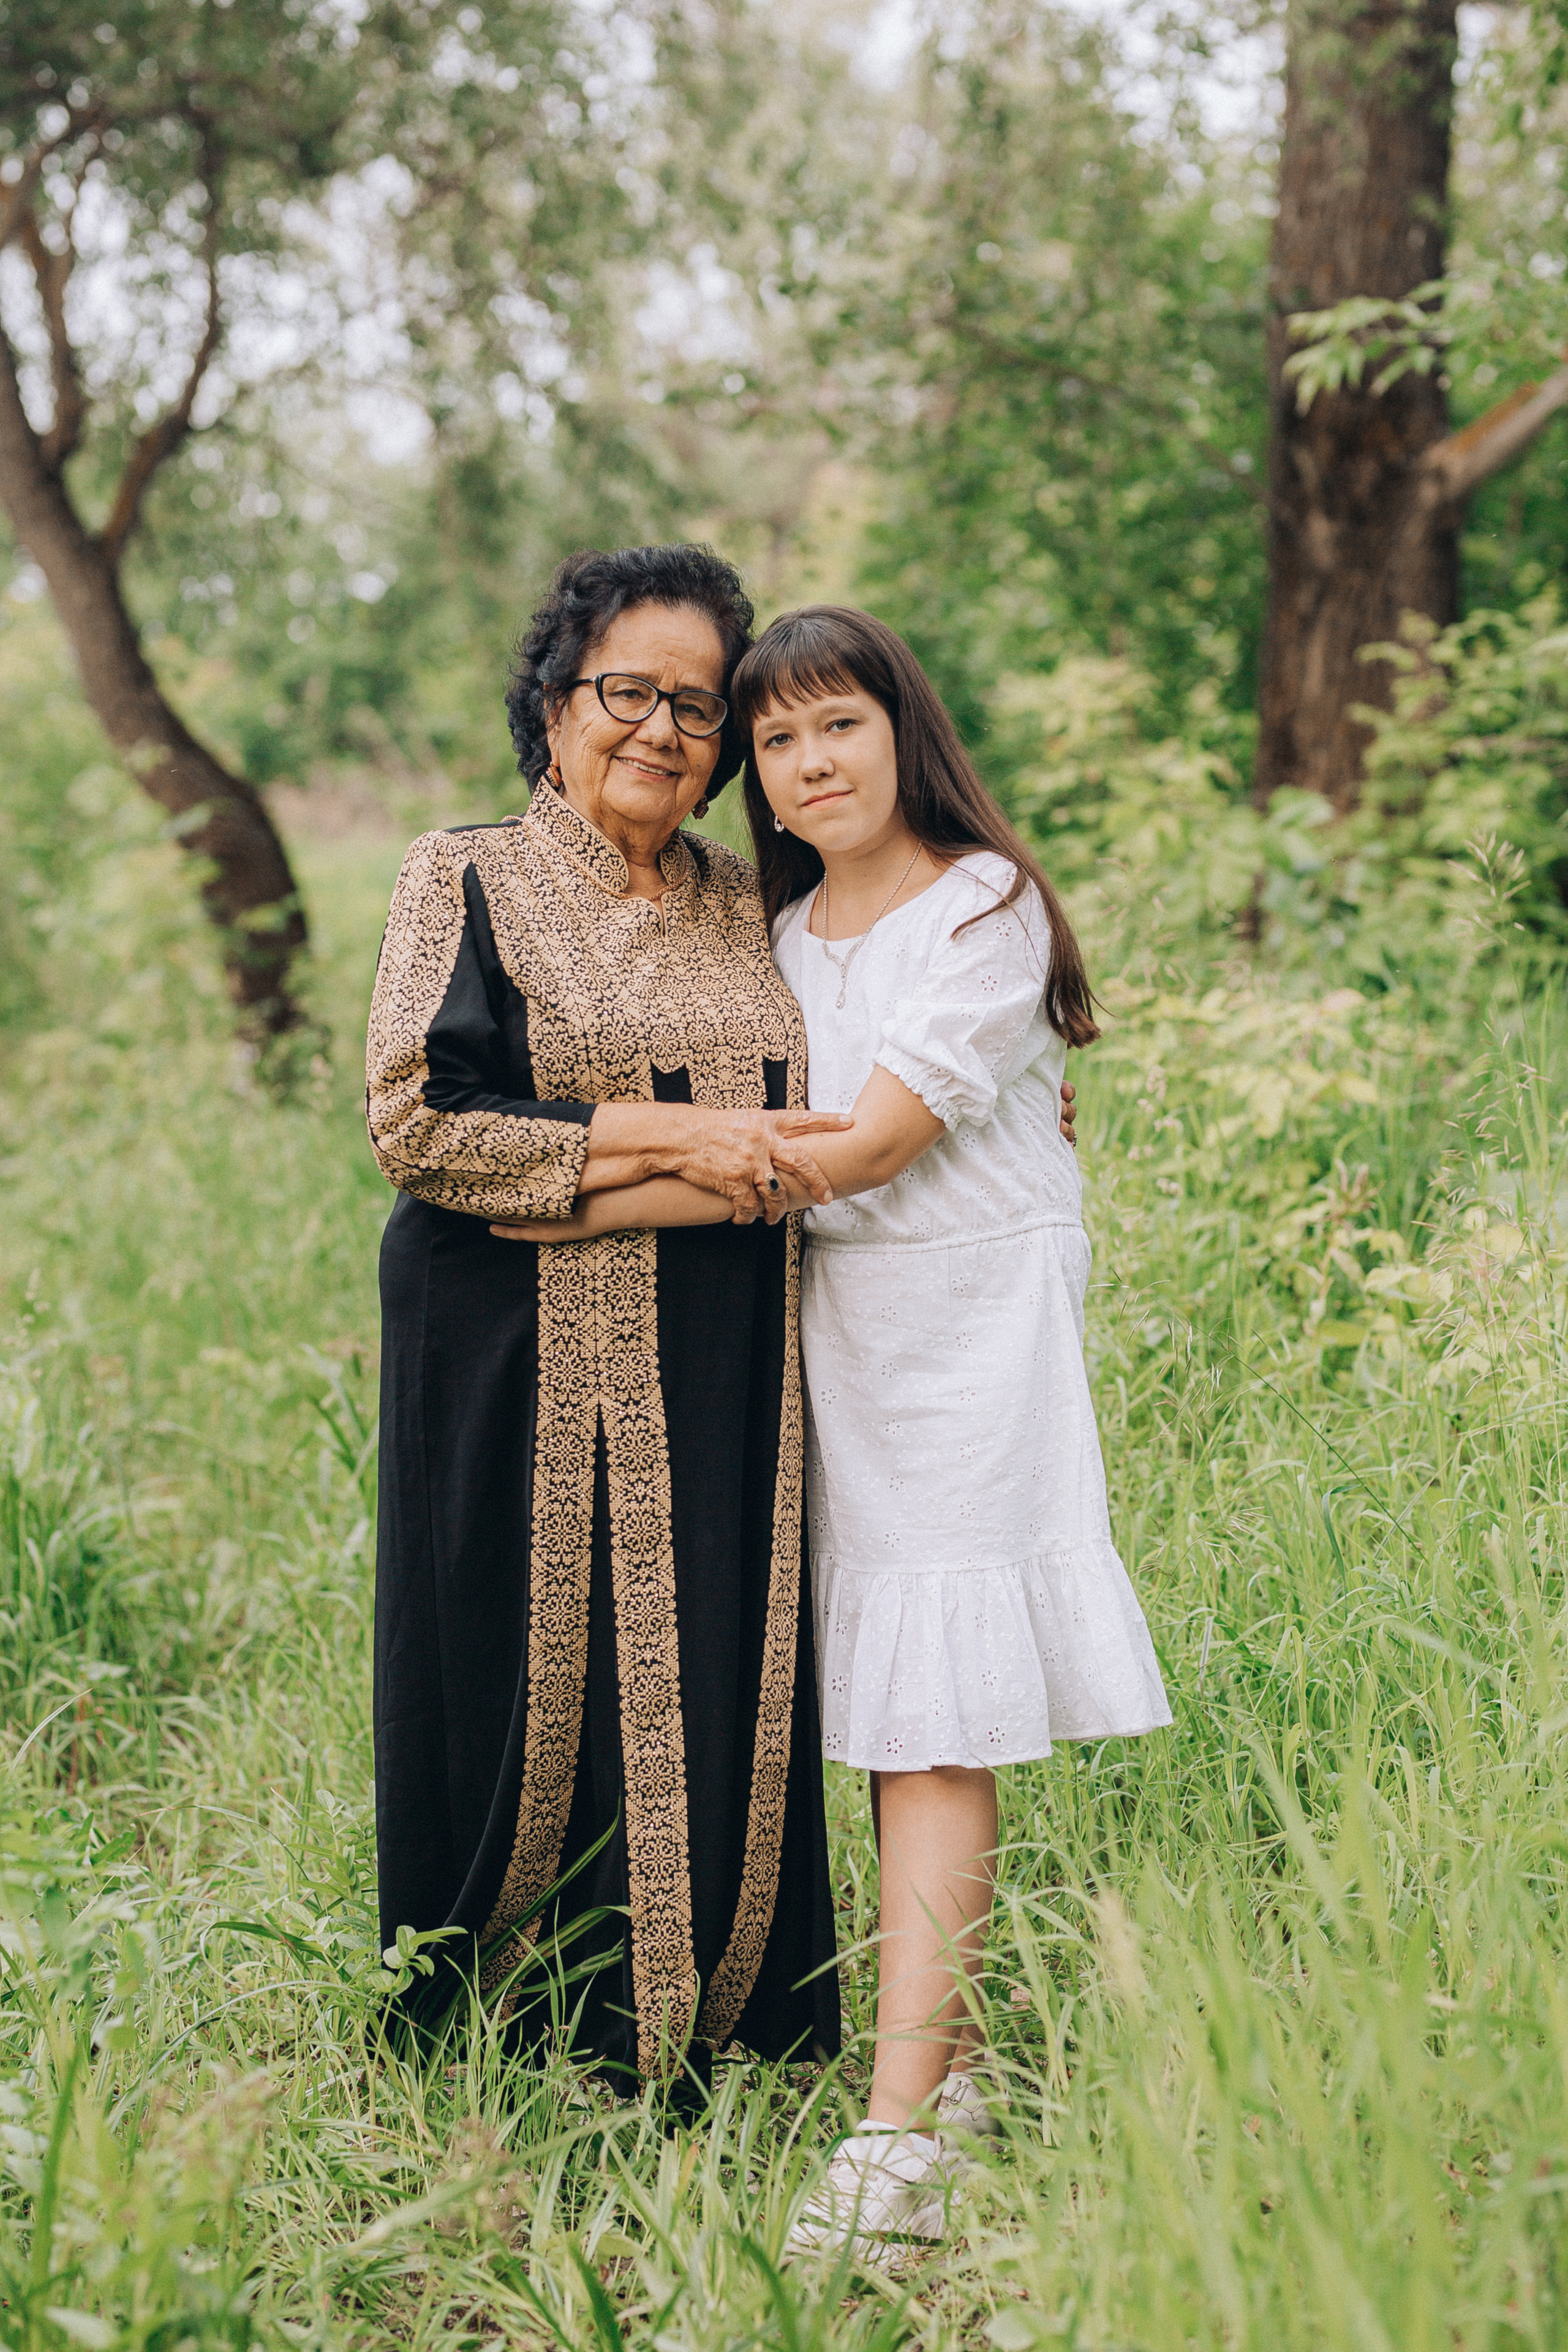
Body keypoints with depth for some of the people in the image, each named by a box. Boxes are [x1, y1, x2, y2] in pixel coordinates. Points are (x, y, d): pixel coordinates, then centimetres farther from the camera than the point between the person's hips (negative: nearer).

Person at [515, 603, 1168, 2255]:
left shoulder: (985, 906, -6)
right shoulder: (778, 932, 15)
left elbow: (870, 1143, -15)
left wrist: (600, 1201, -15)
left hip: (972, 1320, -6)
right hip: (832, 1321, 6)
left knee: (937, 1725, -10)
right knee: (890, 1718, 3)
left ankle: (899, 2127, -13)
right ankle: (954, 2053, 12)